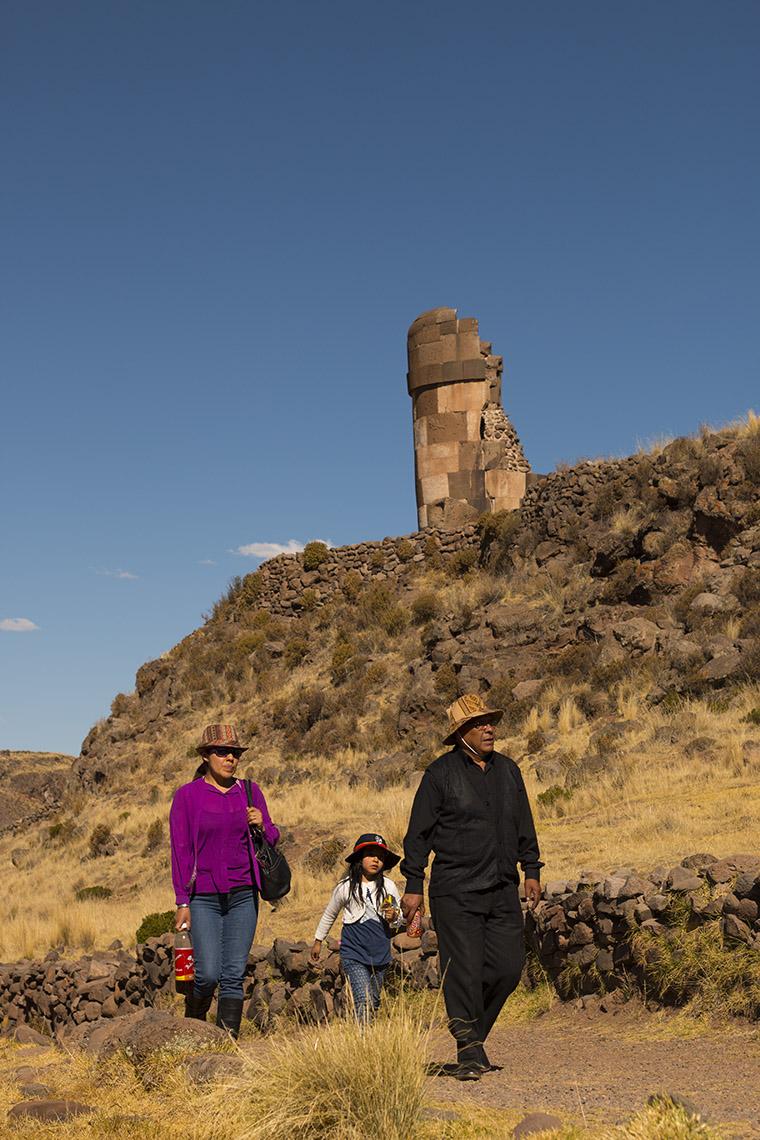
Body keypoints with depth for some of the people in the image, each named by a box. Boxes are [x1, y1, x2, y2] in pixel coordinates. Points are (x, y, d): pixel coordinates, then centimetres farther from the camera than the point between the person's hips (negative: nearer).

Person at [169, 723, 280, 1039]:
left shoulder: (249, 792, 7)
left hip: (243, 895, 3)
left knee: (234, 975, 0)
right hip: (204, 897, -3)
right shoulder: (187, 795, -2)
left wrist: (262, 825, -8)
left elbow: (271, 840, 15)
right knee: (209, 974, -9)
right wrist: (182, 902, -7)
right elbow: (180, 850, -3)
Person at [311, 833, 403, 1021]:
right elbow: (329, 915, 12)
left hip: (380, 954, 3)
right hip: (354, 954, -3)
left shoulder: (389, 886, -2)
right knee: (363, 1001, -16)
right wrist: (318, 940, 21)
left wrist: (394, 918, -13)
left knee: (374, 1002, 13)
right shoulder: (346, 887, -5)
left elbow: (400, 919, 11)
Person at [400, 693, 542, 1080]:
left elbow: (524, 827, 21)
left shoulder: (508, 770, 13)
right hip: (455, 892, -5)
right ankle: (470, 1052, 6)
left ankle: (471, 1031, 22)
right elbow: (419, 833, -2)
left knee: (508, 966, 1)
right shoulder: (441, 773, -3)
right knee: (464, 970, -5)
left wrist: (531, 871, 15)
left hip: (502, 891, 5)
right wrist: (413, 886, -5)